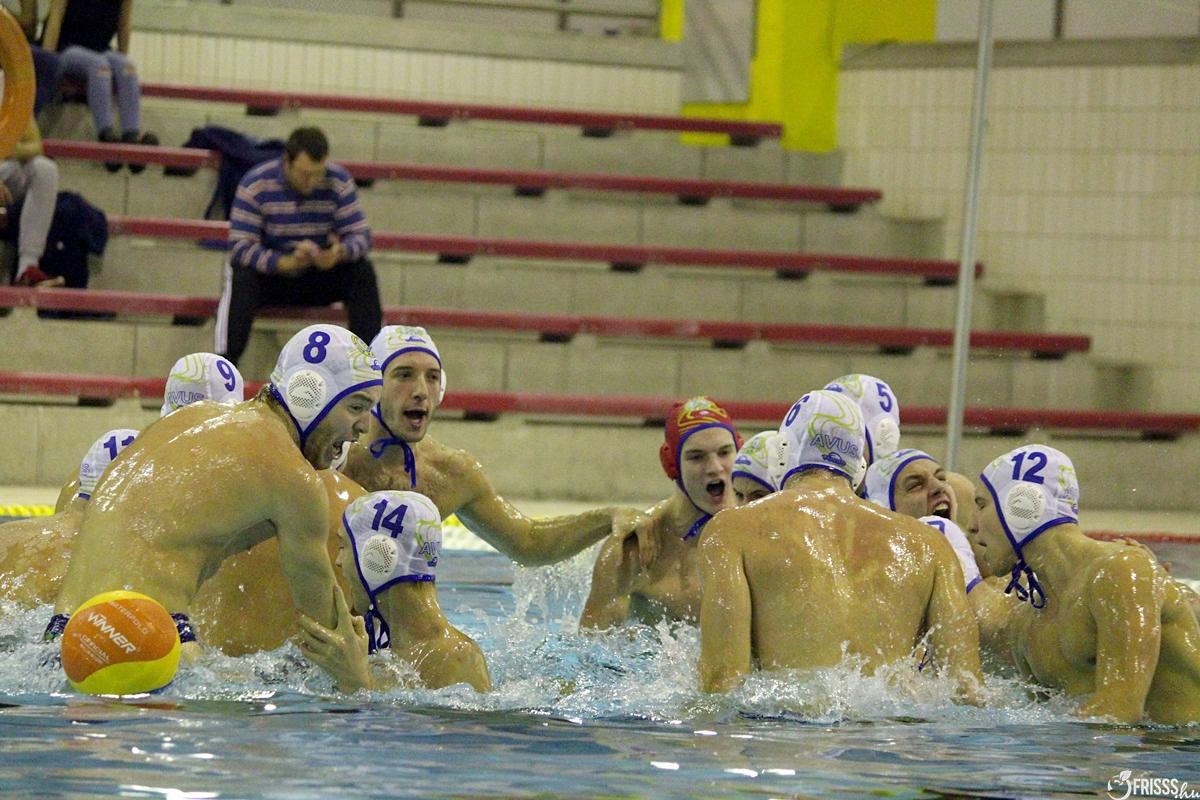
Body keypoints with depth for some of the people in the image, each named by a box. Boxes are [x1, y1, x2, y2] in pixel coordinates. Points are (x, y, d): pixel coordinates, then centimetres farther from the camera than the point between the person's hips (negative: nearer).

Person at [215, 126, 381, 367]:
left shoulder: (339, 182, -11)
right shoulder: (255, 184, -19)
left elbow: (360, 235, -11)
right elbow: (240, 246, -24)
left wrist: (340, 253, -36)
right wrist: (285, 263, -40)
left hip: (320, 276, 2)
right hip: (270, 273, -2)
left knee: (362, 272, -24)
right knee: (240, 277, -34)